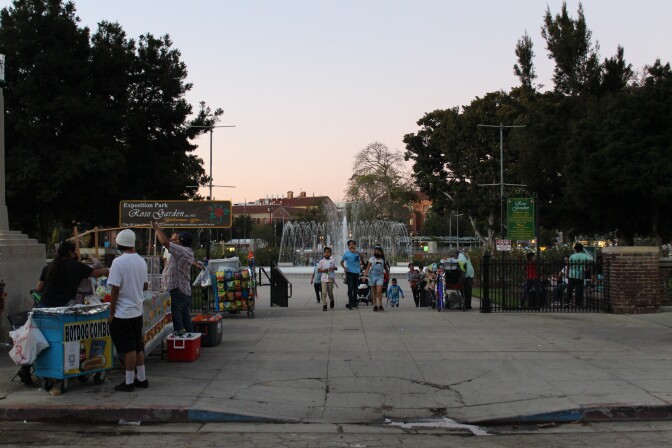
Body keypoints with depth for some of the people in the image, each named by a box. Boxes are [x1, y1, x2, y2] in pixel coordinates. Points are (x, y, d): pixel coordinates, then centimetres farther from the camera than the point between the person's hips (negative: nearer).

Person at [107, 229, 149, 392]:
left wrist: (111, 313, -9)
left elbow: (115, 289, -16)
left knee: (129, 348, -2)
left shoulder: (118, 262, -16)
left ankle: (129, 382, 5)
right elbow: (145, 286, 12)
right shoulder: (141, 261, 4)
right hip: (137, 311, 6)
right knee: (138, 347, 14)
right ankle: (141, 378, 21)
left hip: (123, 313, -6)